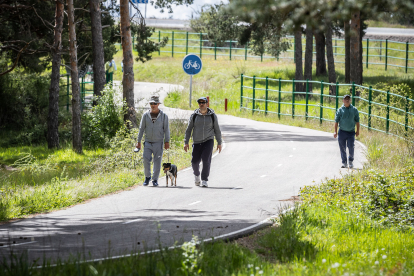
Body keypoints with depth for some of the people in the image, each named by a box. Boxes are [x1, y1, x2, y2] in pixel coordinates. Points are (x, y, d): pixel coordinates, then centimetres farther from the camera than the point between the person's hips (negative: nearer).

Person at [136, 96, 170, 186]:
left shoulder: (163, 116, 1)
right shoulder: (146, 115, 5)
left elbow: (166, 129, 3)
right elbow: (141, 129, 8)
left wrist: (167, 142, -4)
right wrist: (138, 141, 5)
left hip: (158, 143, -1)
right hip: (148, 142, 1)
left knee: (157, 162, -1)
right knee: (146, 160, -8)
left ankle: (155, 179, 10)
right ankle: (147, 177, 12)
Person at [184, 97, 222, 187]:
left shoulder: (212, 116, 1)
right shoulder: (194, 115, 2)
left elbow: (217, 130, 7)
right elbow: (188, 129, 5)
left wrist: (219, 143, 4)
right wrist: (186, 142, 0)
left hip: (208, 140, -2)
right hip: (197, 142, 2)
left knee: (206, 160, -15)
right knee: (195, 161, 2)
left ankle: (204, 181, -9)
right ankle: (197, 175, 33)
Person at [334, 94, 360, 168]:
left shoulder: (354, 110, 5)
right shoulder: (340, 110, 3)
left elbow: (357, 121, 9)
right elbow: (336, 121, 4)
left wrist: (358, 131, 5)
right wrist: (335, 131, -1)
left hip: (351, 132, 0)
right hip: (342, 132, 0)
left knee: (351, 147, -8)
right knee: (342, 148, 2)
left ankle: (351, 161, 13)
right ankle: (344, 162, 13)